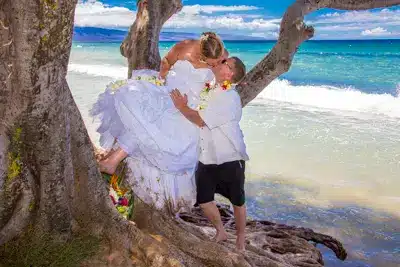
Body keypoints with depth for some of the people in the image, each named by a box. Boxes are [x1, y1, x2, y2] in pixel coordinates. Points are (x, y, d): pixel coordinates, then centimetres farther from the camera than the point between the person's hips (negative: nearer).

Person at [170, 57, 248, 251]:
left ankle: (240, 239, 32)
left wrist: (182, 107, -12)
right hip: (207, 157, 7)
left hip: (230, 159, -7)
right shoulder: (209, 89, 3)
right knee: (203, 199, 10)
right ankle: (220, 232, 34)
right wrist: (185, 106, 0)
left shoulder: (230, 98, -20)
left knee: (237, 201, 11)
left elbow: (202, 120, -22)